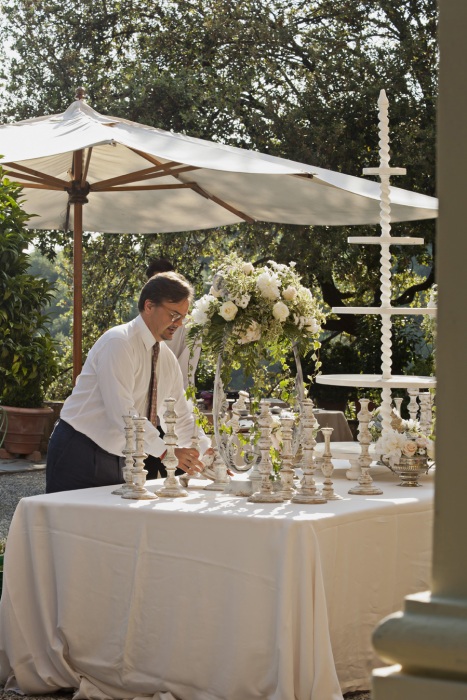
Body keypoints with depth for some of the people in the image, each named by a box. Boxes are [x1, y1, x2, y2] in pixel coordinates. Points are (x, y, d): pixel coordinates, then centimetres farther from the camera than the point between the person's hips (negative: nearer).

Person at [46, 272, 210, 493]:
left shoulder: (167, 359, 10)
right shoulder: (118, 343, -16)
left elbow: (182, 418, 15)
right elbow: (123, 413, -26)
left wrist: (208, 455, -1)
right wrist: (165, 451, -30)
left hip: (117, 460, 8)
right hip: (79, 455, -8)